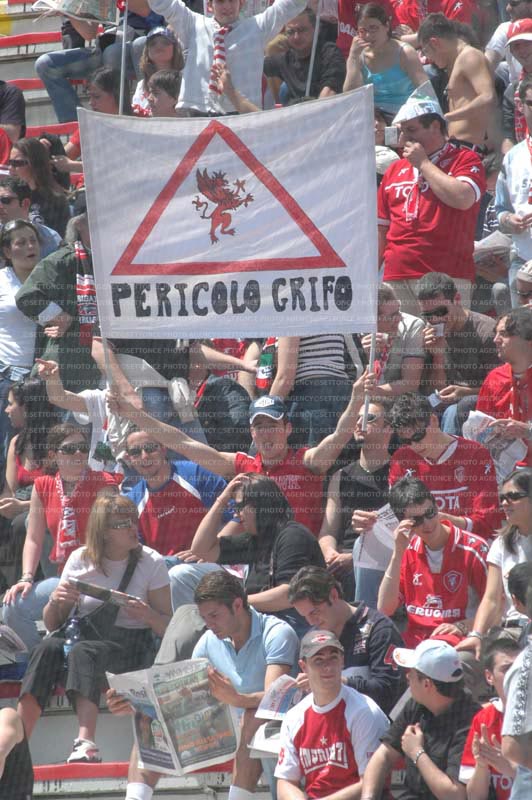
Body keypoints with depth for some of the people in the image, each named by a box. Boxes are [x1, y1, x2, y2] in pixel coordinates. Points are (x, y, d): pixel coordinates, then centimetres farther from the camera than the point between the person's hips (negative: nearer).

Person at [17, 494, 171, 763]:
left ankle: (85, 742, -54)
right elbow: (52, 624, 12)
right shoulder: (80, 560, 9)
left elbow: (168, 627, 3)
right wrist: (55, 602, -11)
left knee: (82, 652, -36)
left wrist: (146, 614, -19)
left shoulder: (151, 563, 3)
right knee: (47, 649, -32)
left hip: (130, 646, -3)